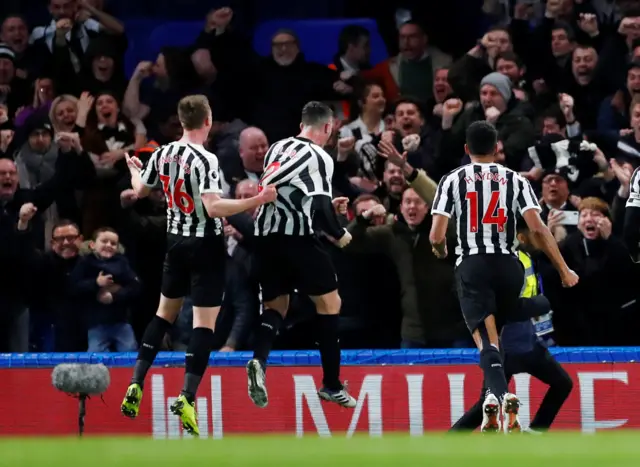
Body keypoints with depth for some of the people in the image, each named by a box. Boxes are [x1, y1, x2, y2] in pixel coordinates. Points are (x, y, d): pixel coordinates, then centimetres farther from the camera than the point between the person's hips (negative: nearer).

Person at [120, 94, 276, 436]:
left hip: (176, 241, 7)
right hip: (205, 245, -7)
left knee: (165, 311, 20)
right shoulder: (204, 160, -20)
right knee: (204, 322, -3)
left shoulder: (163, 154, 0)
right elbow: (213, 207, -29)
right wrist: (257, 201, -28)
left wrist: (134, 170, 37)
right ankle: (187, 398, -11)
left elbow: (140, 190, 15)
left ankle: (136, 385, 14)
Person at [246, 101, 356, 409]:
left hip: (264, 235, 6)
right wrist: (339, 235, 6)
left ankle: (258, 361, -14)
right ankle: (331, 385, 9)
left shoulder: (277, 148, 16)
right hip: (296, 235, -6)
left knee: (276, 305, 15)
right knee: (329, 302, 8)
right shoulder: (318, 157, -5)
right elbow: (321, 208, -13)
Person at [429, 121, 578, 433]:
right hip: (507, 264, 2)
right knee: (499, 336, 24)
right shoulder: (515, 180, 7)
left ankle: (501, 395, -36)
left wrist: (440, 251, 21)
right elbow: (537, 229, -5)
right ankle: (495, 396, 19)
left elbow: (436, 235, -3)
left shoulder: (452, 180, 5)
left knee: (487, 341, -11)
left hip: (472, 266, -2)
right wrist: (564, 270, 1)